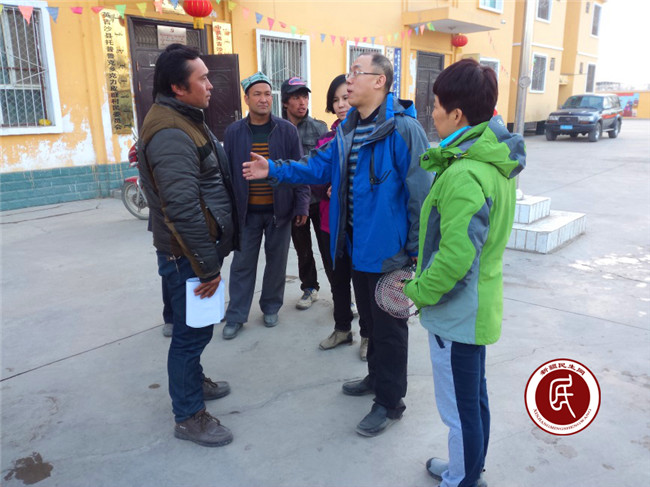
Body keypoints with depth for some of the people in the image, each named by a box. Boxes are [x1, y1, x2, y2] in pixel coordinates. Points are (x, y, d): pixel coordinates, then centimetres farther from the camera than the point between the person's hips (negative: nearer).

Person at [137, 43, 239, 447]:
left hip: (198, 246, 10)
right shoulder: (171, 134, -22)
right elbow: (183, 209, -28)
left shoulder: (184, 120, 12)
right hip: (187, 254, -10)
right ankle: (189, 416, 19)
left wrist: (212, 254, 19)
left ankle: (194, 380, 43)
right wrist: (207, 266, -22)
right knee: (193, 330, 2)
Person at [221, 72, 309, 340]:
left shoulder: (287, 130, -1)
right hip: (246, 212, 0)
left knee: (277, 262, 11)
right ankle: (235, 316, 19)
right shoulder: (233, 132, 1)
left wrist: (302, 205, -6)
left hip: (279, 210, 0)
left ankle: (271, 308, 30)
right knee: (242, 264, 7)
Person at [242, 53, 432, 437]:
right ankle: (377, 378, 44)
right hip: (358, 246, 9)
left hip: (388, 249, -8)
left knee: (389, 326, 6)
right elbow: (321, 166, 12)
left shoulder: (403, 128, -19)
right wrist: (274, 169, 2)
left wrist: (417, 248, -17)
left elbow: (420, 192, -19)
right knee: (370, 318, 23)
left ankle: (390, 402, 24)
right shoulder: (348, 129, 9)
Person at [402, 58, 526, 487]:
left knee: (459, 406, 10)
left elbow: (455, 258, -28)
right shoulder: (494, 159, 4)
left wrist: (417, 291, -13)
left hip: (456, 311, -10)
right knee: (474, 394, 24)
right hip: (478, 304, 10)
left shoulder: (466, 176, -27)